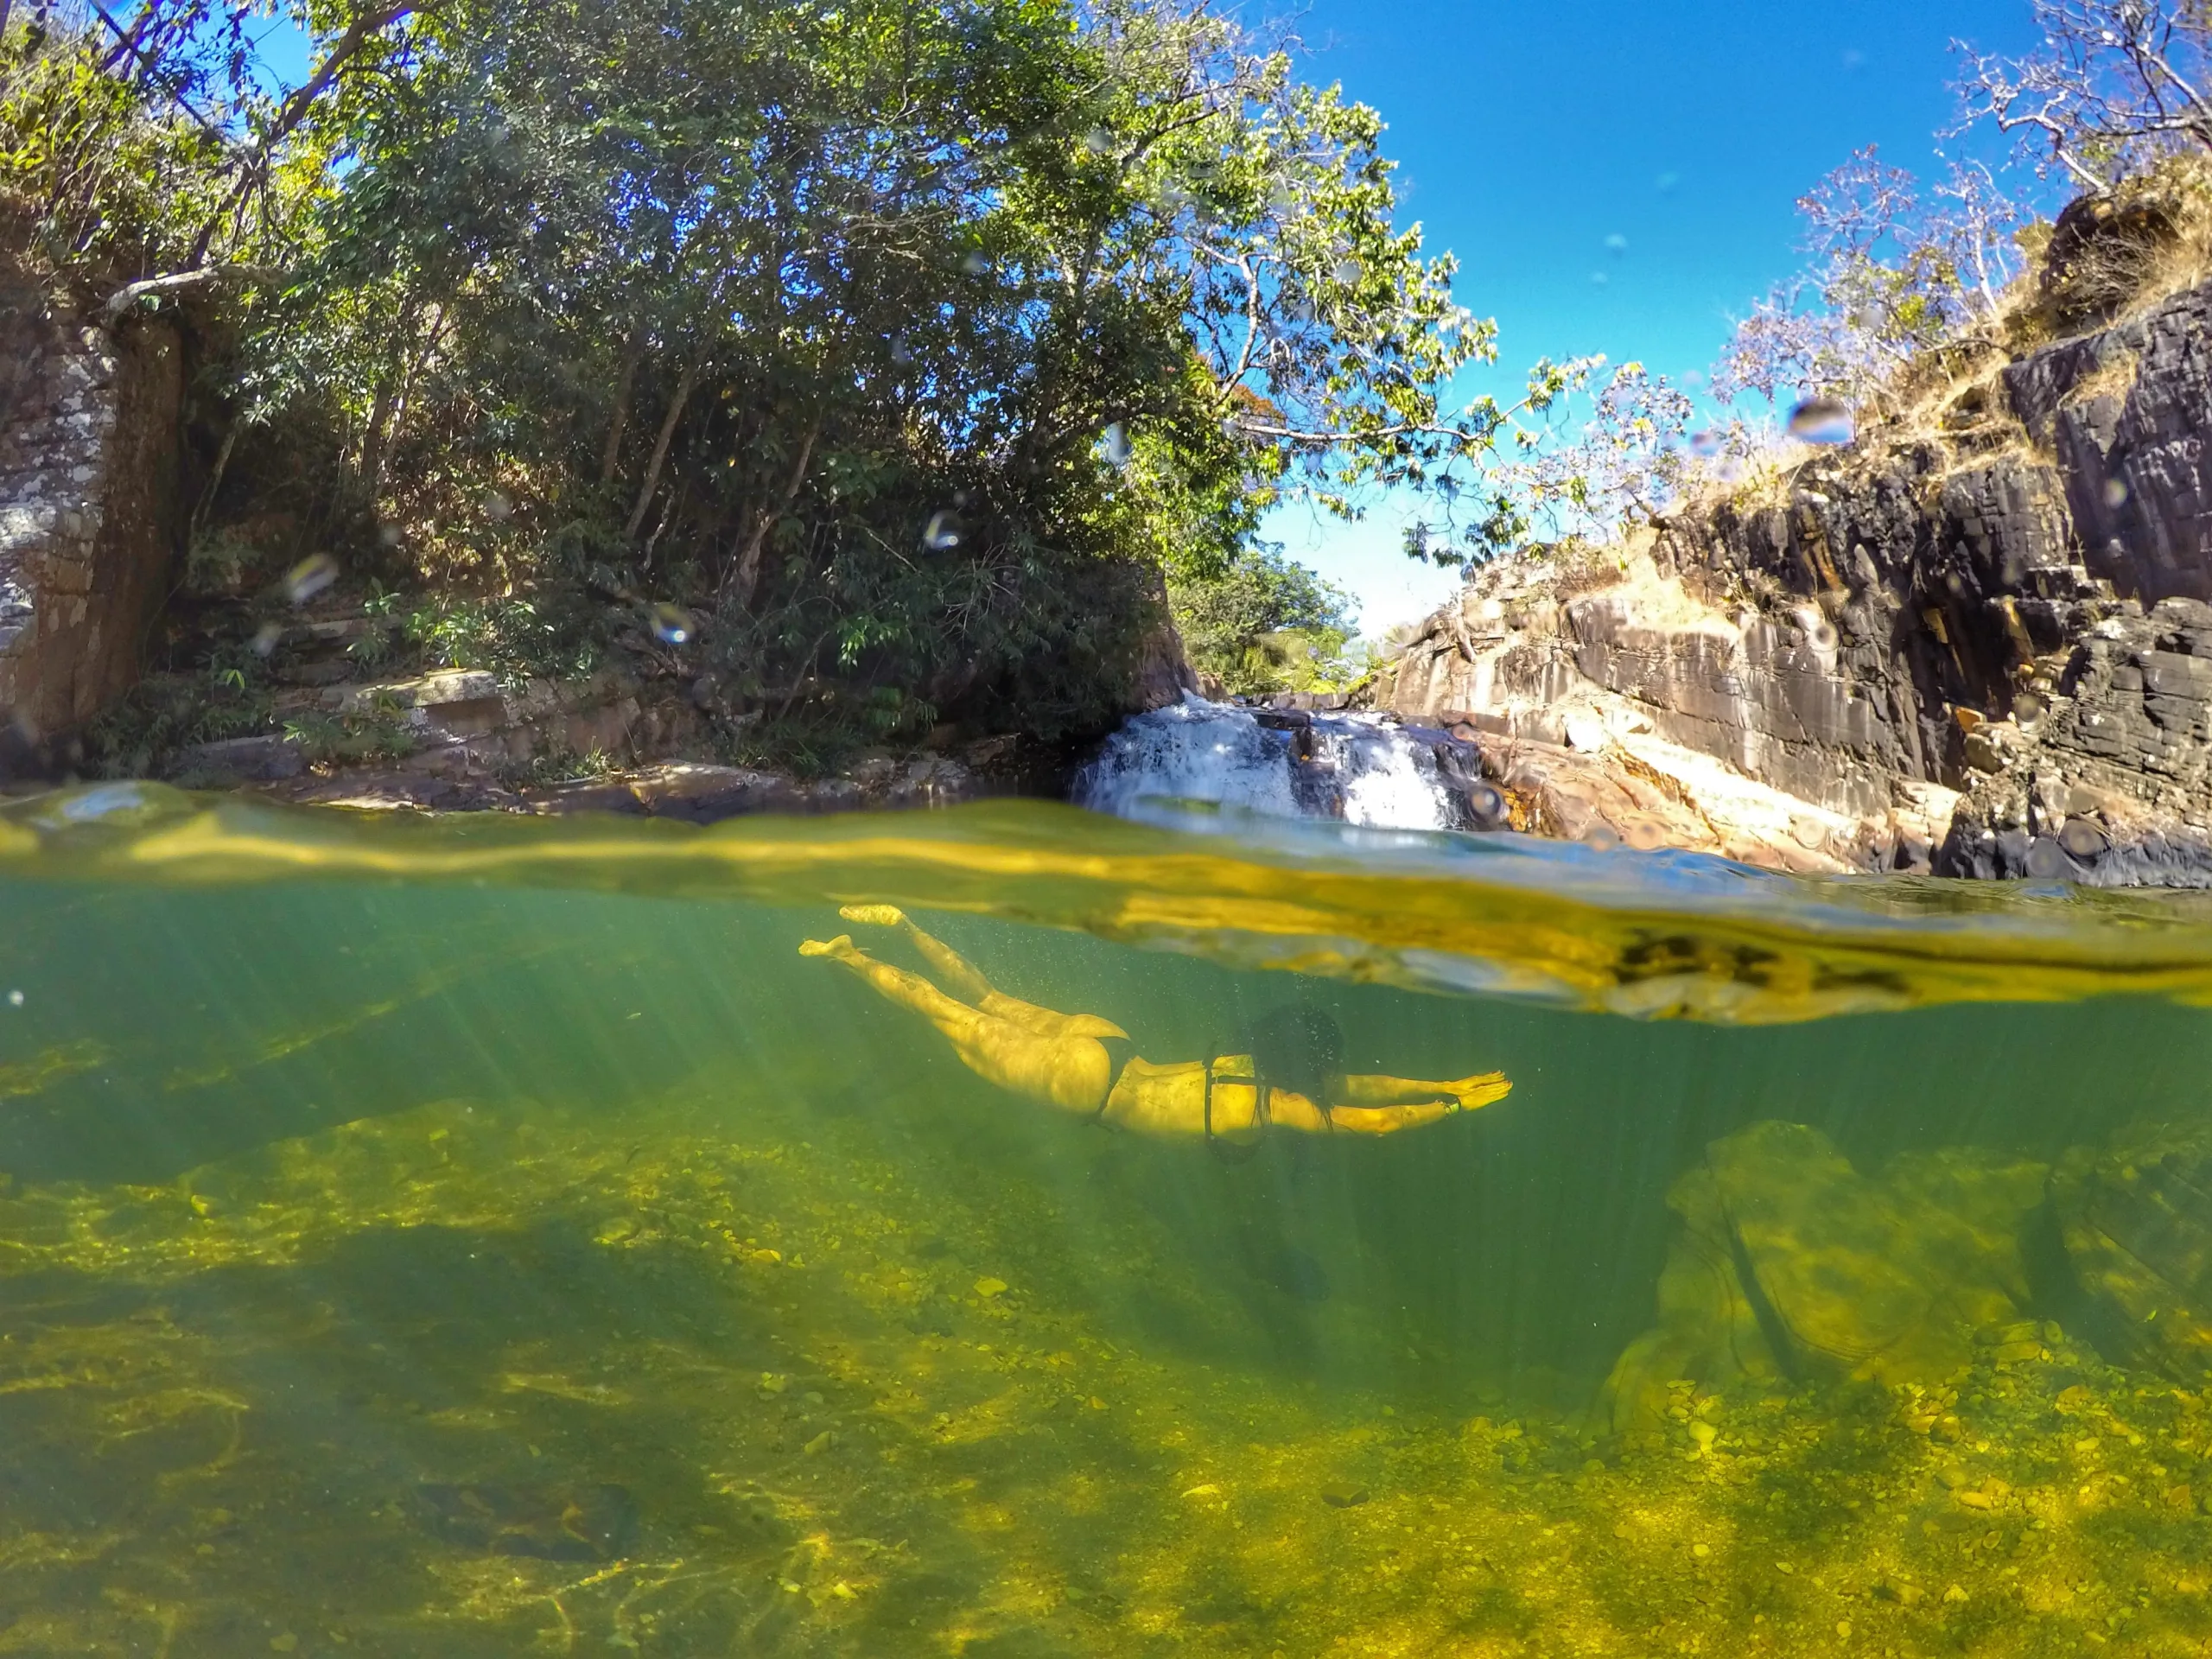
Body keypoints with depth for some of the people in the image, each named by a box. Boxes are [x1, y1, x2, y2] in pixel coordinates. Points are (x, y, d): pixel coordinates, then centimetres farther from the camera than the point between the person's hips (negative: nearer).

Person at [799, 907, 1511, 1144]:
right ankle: (850, 955, 13)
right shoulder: (1278, 1104, -22)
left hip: (1101, 1045, 7)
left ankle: (899, 921, 26)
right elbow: (1377, 1121, -25)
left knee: (989, 1003, 20)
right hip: (1089, 1080, -7)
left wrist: (1450, 1085, 5)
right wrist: (1455, 1109, -16)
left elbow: (1363, 1086, 9)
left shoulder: (1265, 1072, 1)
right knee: (964, 1026, 4)